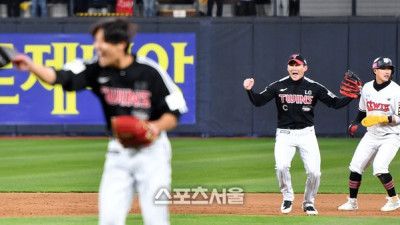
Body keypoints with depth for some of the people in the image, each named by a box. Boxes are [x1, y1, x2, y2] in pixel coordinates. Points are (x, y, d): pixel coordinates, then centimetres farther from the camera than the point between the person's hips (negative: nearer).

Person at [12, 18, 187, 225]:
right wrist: (31, 66, -33)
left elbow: (173, 115, -8)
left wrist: (157, 126, -28)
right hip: (118, 152, 4)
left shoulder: (150, 72, -13)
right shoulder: (97, 70, -4)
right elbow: (57, 77, -16)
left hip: (151, 151, -4)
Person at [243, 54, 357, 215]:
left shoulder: (314, 88, 0)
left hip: (306, 134, 1)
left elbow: (336, 103, 0)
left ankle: (308, 202, 16)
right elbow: (258, 101, -4)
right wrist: (249, 90, -23)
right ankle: (287, 197, 2)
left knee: (314, 172, -9)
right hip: (284, 134, -1)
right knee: (281, 166, -24)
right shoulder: (278, 87, 0)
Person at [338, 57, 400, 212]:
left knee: (379, 168, -20)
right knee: (355, 166, 1)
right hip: (372, 134, 6)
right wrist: (355, 123, 5)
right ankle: (352, 202, 15)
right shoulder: (367, 88, 3)